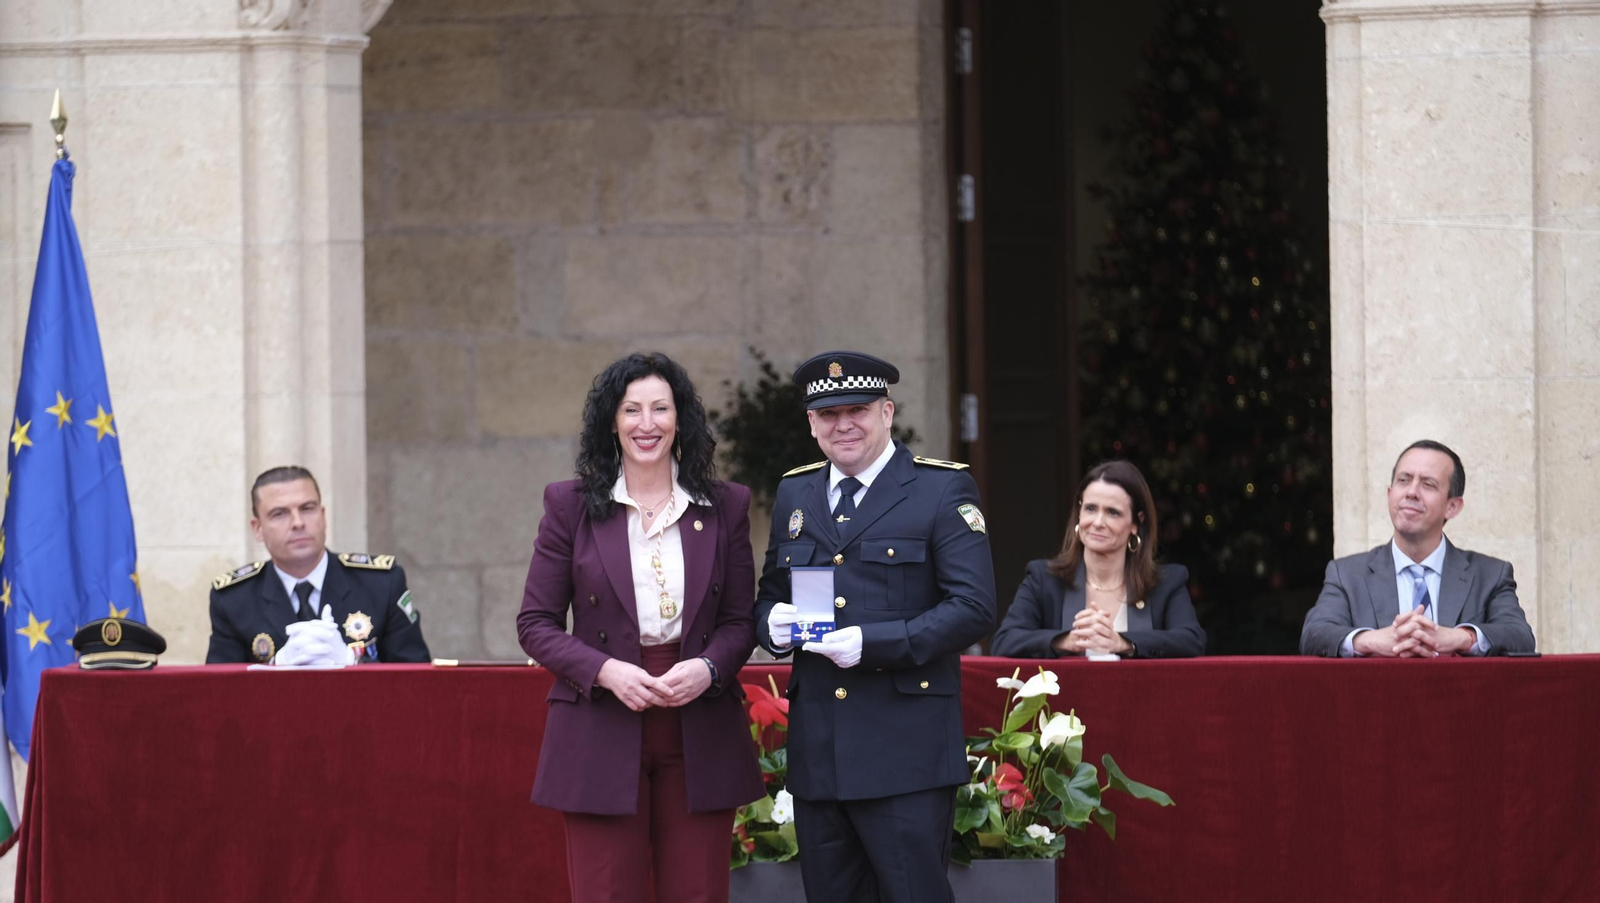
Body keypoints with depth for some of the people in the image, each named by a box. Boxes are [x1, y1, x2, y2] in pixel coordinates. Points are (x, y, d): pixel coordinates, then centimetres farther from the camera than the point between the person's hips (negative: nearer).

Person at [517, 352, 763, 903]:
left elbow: (741, 620, 10)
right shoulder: (571, 506, 3)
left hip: (700, 739, 2)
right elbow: (535, 624, 2)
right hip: (601, 732, -1)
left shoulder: (724, 507, 8)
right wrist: (606, 671, -14)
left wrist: (708, 668, -12)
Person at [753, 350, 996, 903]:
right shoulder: (795, 494, 16)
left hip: (906, 754, -5)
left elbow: (975, 608, -9)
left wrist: (872, 643, -18)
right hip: (817, 750, 5)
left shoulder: (944, 490, -1)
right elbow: (768, 596, 24)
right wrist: (773, 624, -2)